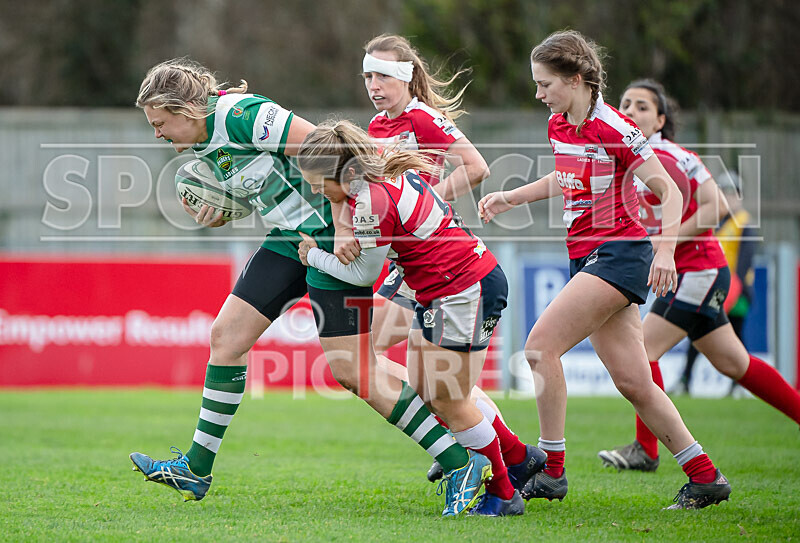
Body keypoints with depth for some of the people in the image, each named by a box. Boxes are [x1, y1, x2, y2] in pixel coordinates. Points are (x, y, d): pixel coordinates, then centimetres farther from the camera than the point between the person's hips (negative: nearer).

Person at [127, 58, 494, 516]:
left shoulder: (241, 115, -21)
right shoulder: (204, 142, 8)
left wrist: (342, 227, -26)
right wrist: (221, 214, 0)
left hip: (334, 234, -10)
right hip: (293, 238, 10)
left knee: (352, 371, -11)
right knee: (227, 335, 5)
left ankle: (462, 464, -4)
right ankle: (196, 470, 14)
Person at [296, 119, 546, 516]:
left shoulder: (372, 199, -22)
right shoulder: (391, 170, 6)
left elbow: (364, 274, -11)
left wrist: (314, 256, 4)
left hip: (467, 289, -10)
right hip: (438, 292, 10)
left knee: (447, 398, -5)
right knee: (427, 390, 11)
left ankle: (503, 494, 6)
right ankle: (521, 457, 23)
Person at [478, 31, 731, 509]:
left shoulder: (613, 129, -16)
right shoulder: (558, 125, 8)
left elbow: (669, 190, -14)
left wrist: (666, 250, -25)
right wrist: (511, 198, 19)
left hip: (621, 251, -8)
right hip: (587, 256, 8)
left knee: (542, 344, -17)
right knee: (633, 382, 6)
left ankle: (551, 470, -11)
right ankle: (706, 477, 13)